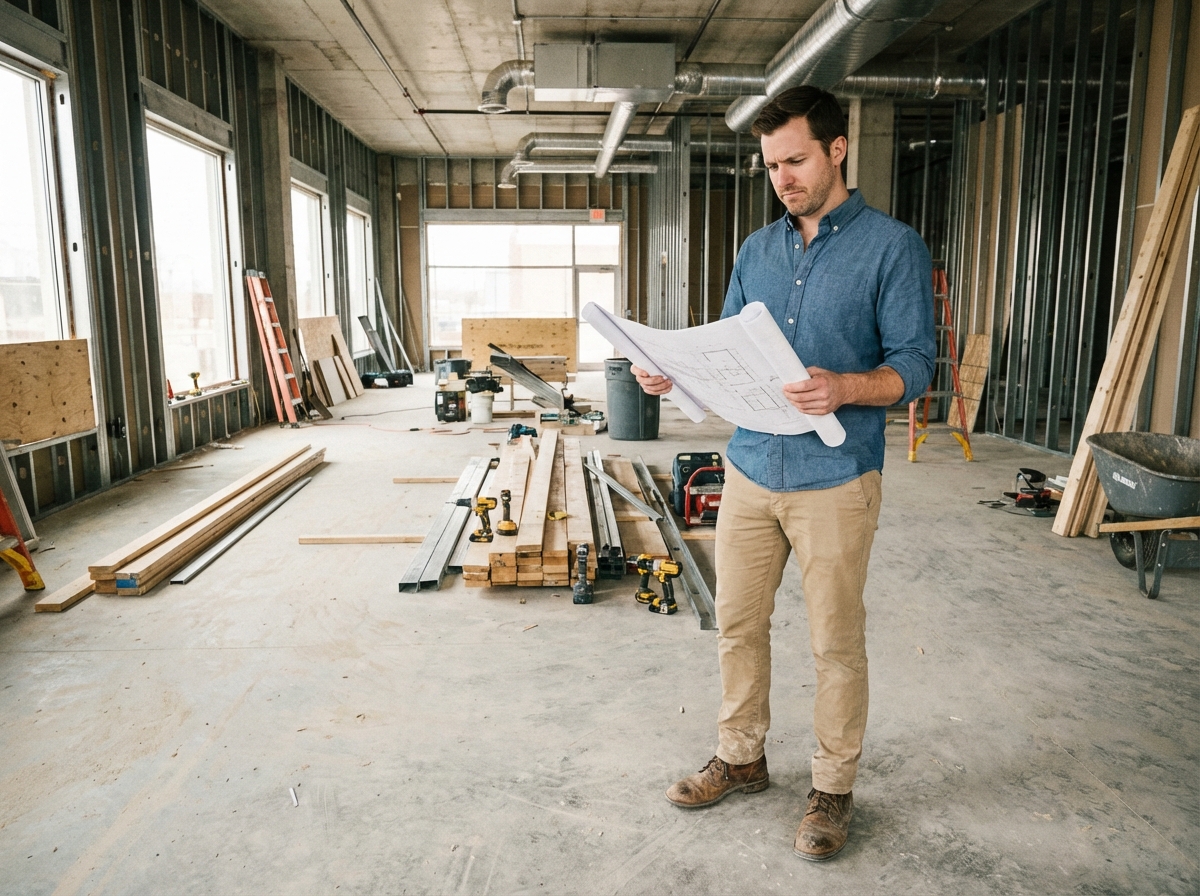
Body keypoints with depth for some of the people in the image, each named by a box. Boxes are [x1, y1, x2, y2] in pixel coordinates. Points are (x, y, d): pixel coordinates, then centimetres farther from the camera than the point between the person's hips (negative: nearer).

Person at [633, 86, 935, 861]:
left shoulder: (893, 246, -5)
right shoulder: (757, 250, 11)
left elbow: (915, 365, -10)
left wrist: (844, 388, -29)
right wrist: (675, 374, -5)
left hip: (834, 480, -5)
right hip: (751, 470, 5)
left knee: (837, 642, 7)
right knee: (738, 624, 13)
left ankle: (834, 787, 26)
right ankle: (742, 758, 33)